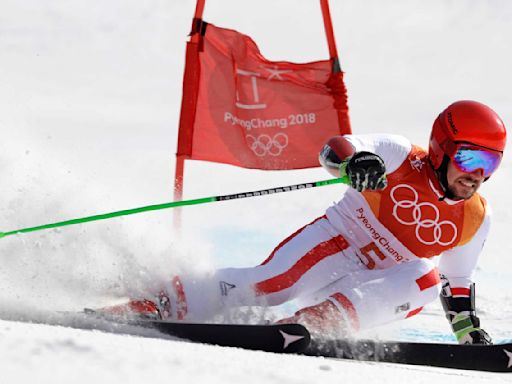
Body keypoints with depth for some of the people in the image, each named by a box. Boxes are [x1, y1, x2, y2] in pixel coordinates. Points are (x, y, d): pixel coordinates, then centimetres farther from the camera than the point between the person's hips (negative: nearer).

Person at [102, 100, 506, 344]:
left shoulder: (476, 219, 4)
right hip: (336, 241, -4)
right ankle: (153, 308, -21)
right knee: (268, 284, -30)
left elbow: (458, 280, 19)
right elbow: (335, 148, -25)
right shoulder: (402, 158, -10)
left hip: (377, 285, 4)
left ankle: (318, 322, -40)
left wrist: (469, 330, 8)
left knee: (426, 279, -29)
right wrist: (355, 160, -48)